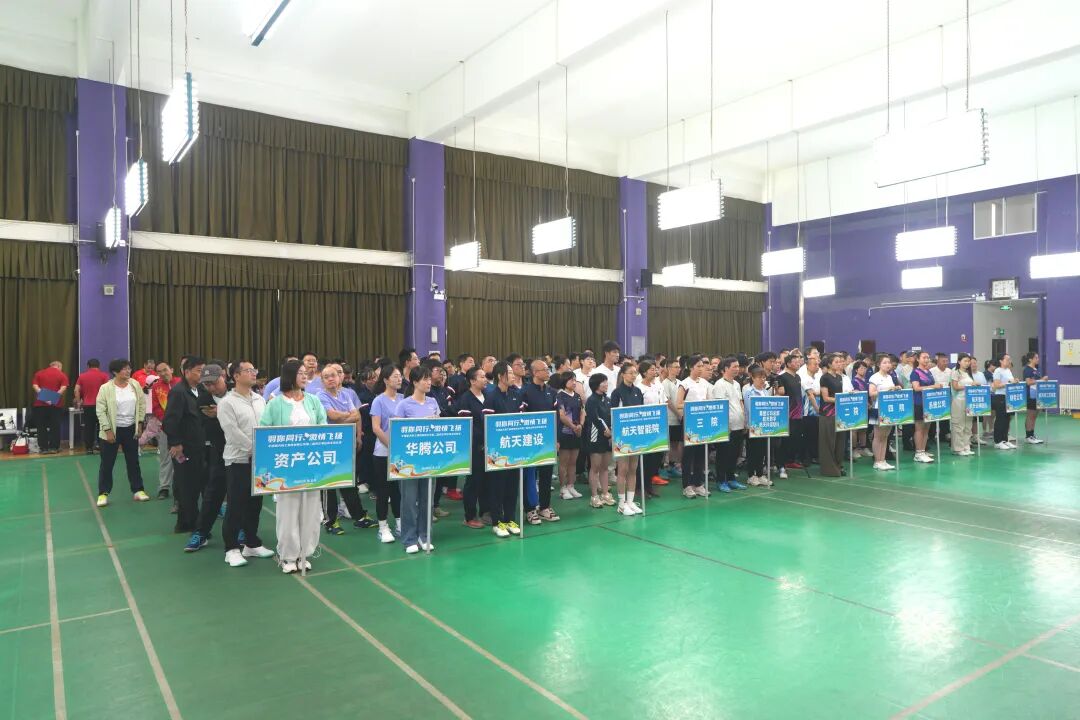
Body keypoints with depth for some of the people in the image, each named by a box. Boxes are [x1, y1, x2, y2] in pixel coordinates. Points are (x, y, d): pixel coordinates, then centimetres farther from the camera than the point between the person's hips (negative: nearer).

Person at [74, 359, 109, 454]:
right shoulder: (104, 376, -1)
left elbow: (76, 390, 2)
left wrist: (78, 402, 11)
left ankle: (89, 448, 6)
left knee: (88, 427, 6)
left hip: (87, 405, 2)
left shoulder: (82, 376, 7)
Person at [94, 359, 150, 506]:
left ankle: (137, 490, 20)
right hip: (112, 430, -3)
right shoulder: (105, 388, -12)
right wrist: (108, 430, -15)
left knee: (133, 461, 11)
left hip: (131, 429, 3)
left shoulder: (135, 385, -1)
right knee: (107, 463, 5)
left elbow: (142, 404, 6)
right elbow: (100, 411, -12)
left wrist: (140, 424, 1)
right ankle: (103, 494, 16)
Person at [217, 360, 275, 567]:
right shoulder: (227, 402, -8)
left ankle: (252, 544, 24)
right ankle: (232, 549, 10)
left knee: (255, 504, 13)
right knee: (235, 506, 0)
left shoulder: (260, 399, 10)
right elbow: (233, 433, -15)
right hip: (238, 460, -6)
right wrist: (253, 449, -15)